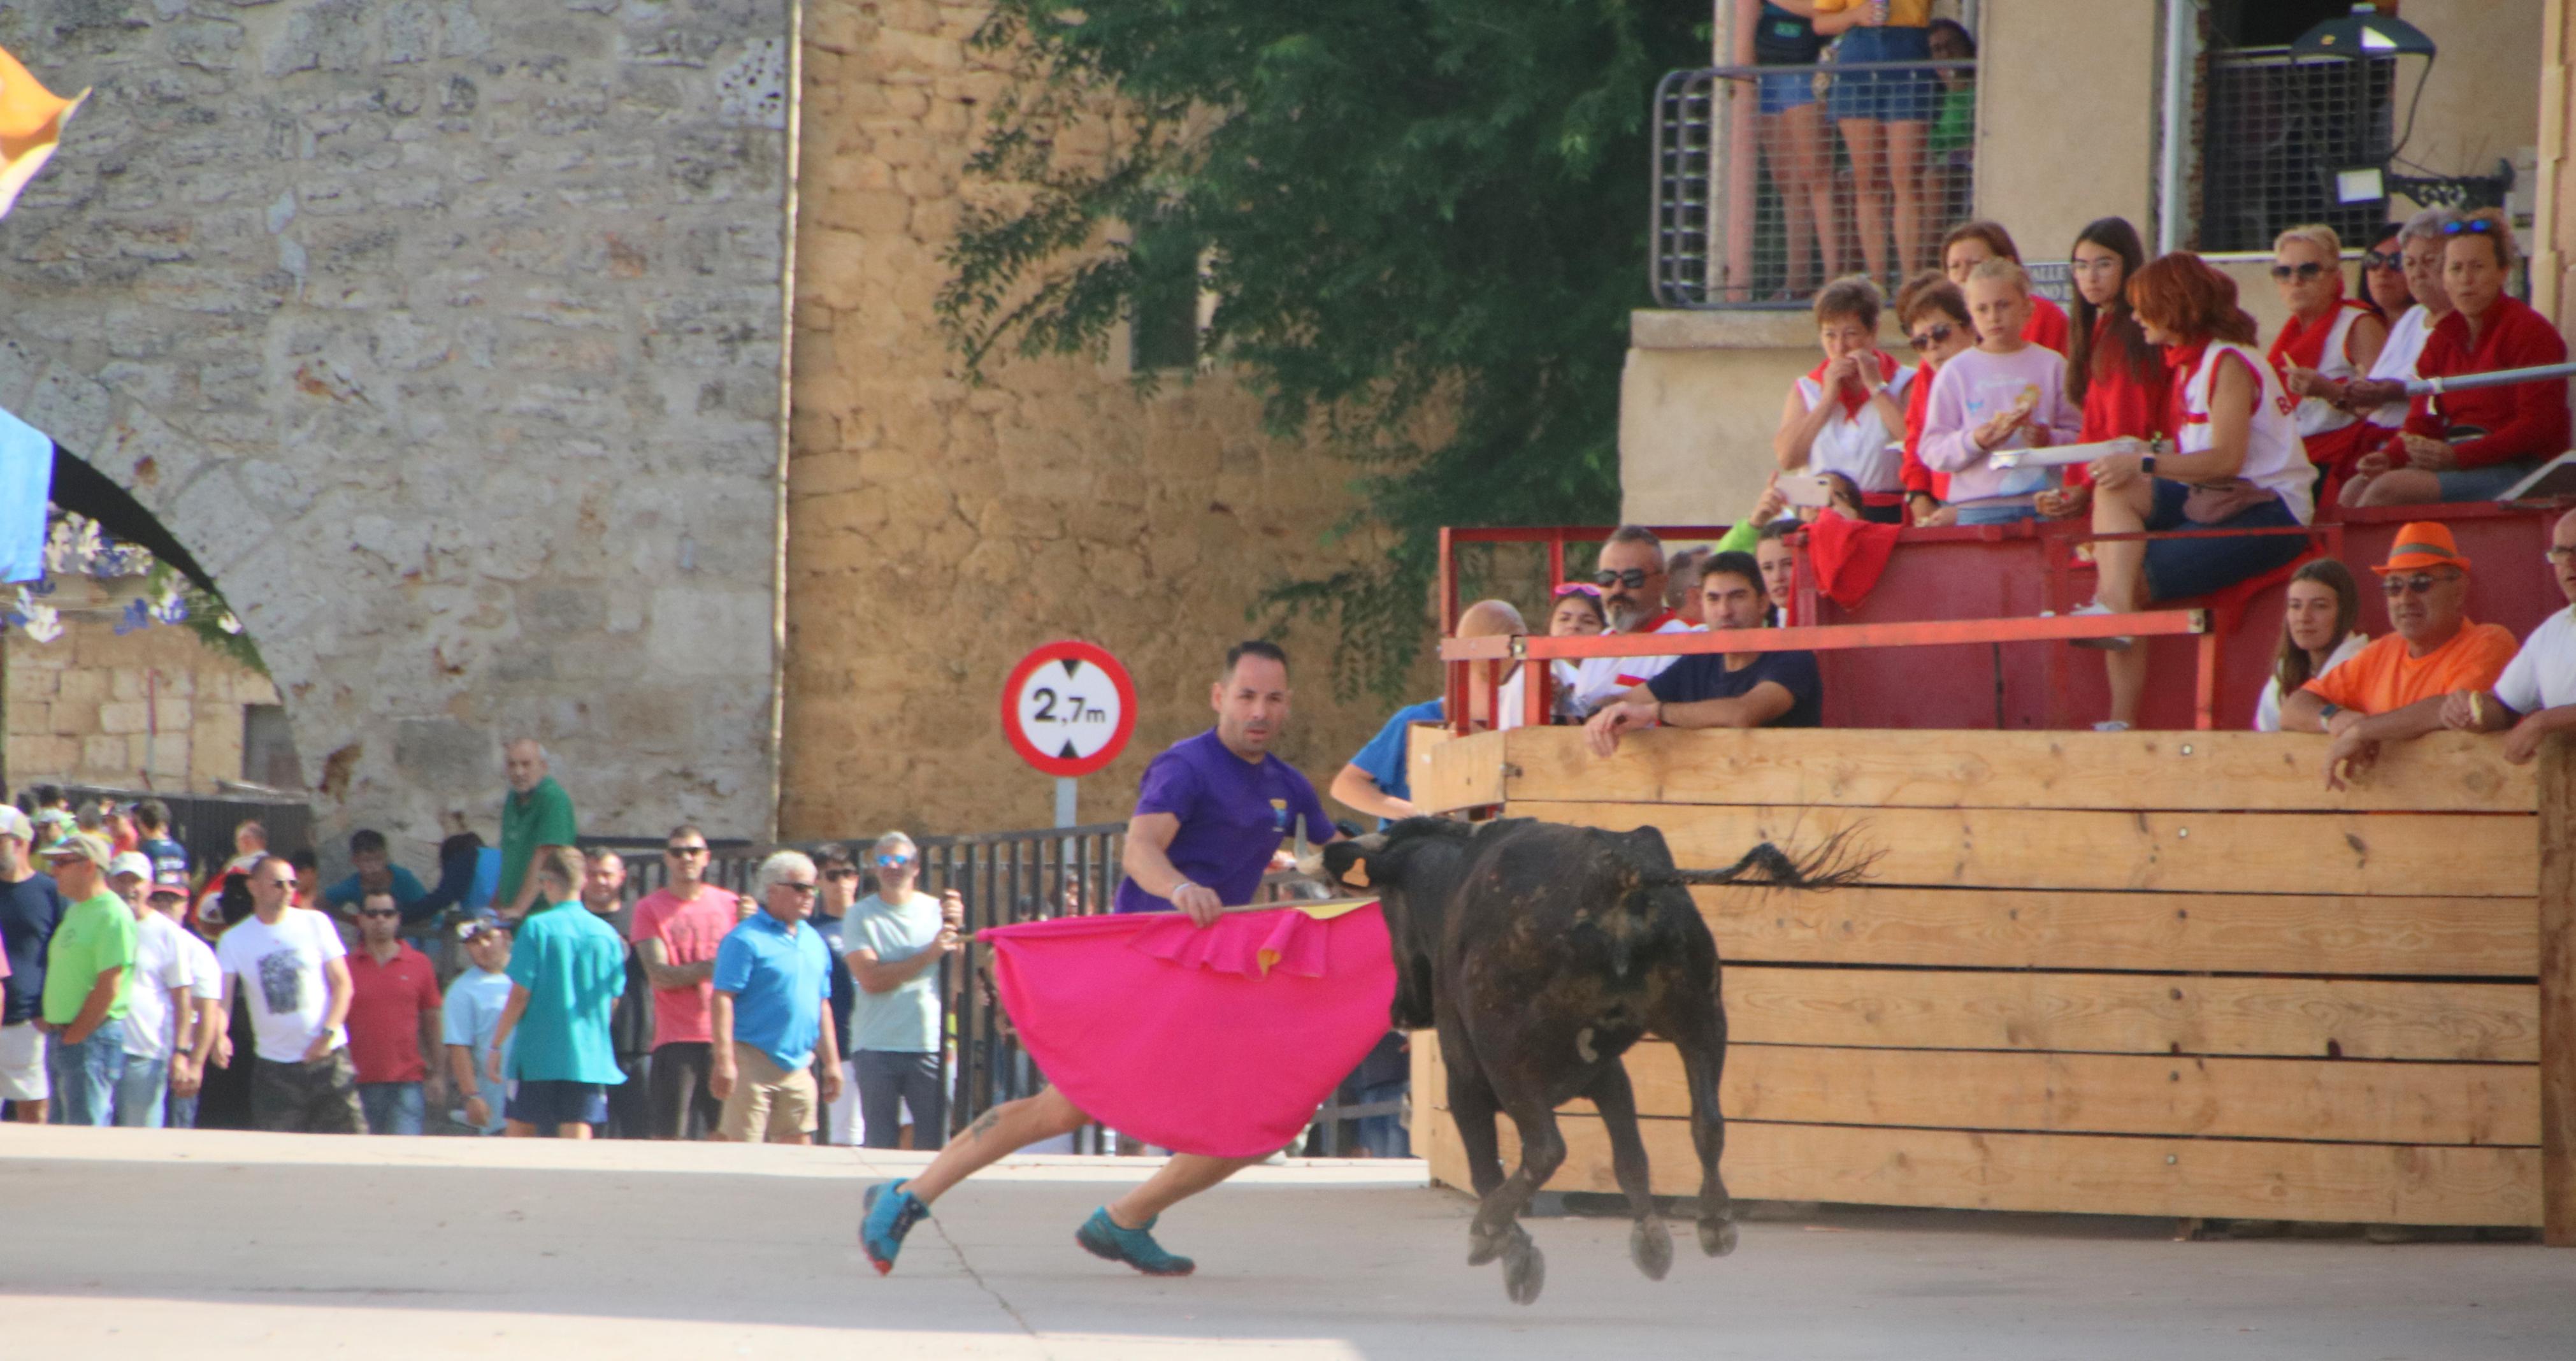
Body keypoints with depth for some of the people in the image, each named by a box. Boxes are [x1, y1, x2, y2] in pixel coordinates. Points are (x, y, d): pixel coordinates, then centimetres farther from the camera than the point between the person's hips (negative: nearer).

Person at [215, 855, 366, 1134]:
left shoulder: (315, 923, 4)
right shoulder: (234, 940, 2)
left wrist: (328, 1034, -10)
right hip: (274, 1066, 0)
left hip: (329, 1058, 0)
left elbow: (342, 984, 3)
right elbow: (221, 998, -7)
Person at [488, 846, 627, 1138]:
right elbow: (613, 999, 10)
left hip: (537, 1057, -3)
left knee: (519, 1134, 9)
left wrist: (496, 1047, -2)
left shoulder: (536, 928, -8)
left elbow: (519, 997, -10)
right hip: (589, 1058, 3)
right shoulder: (607, 934, 3)